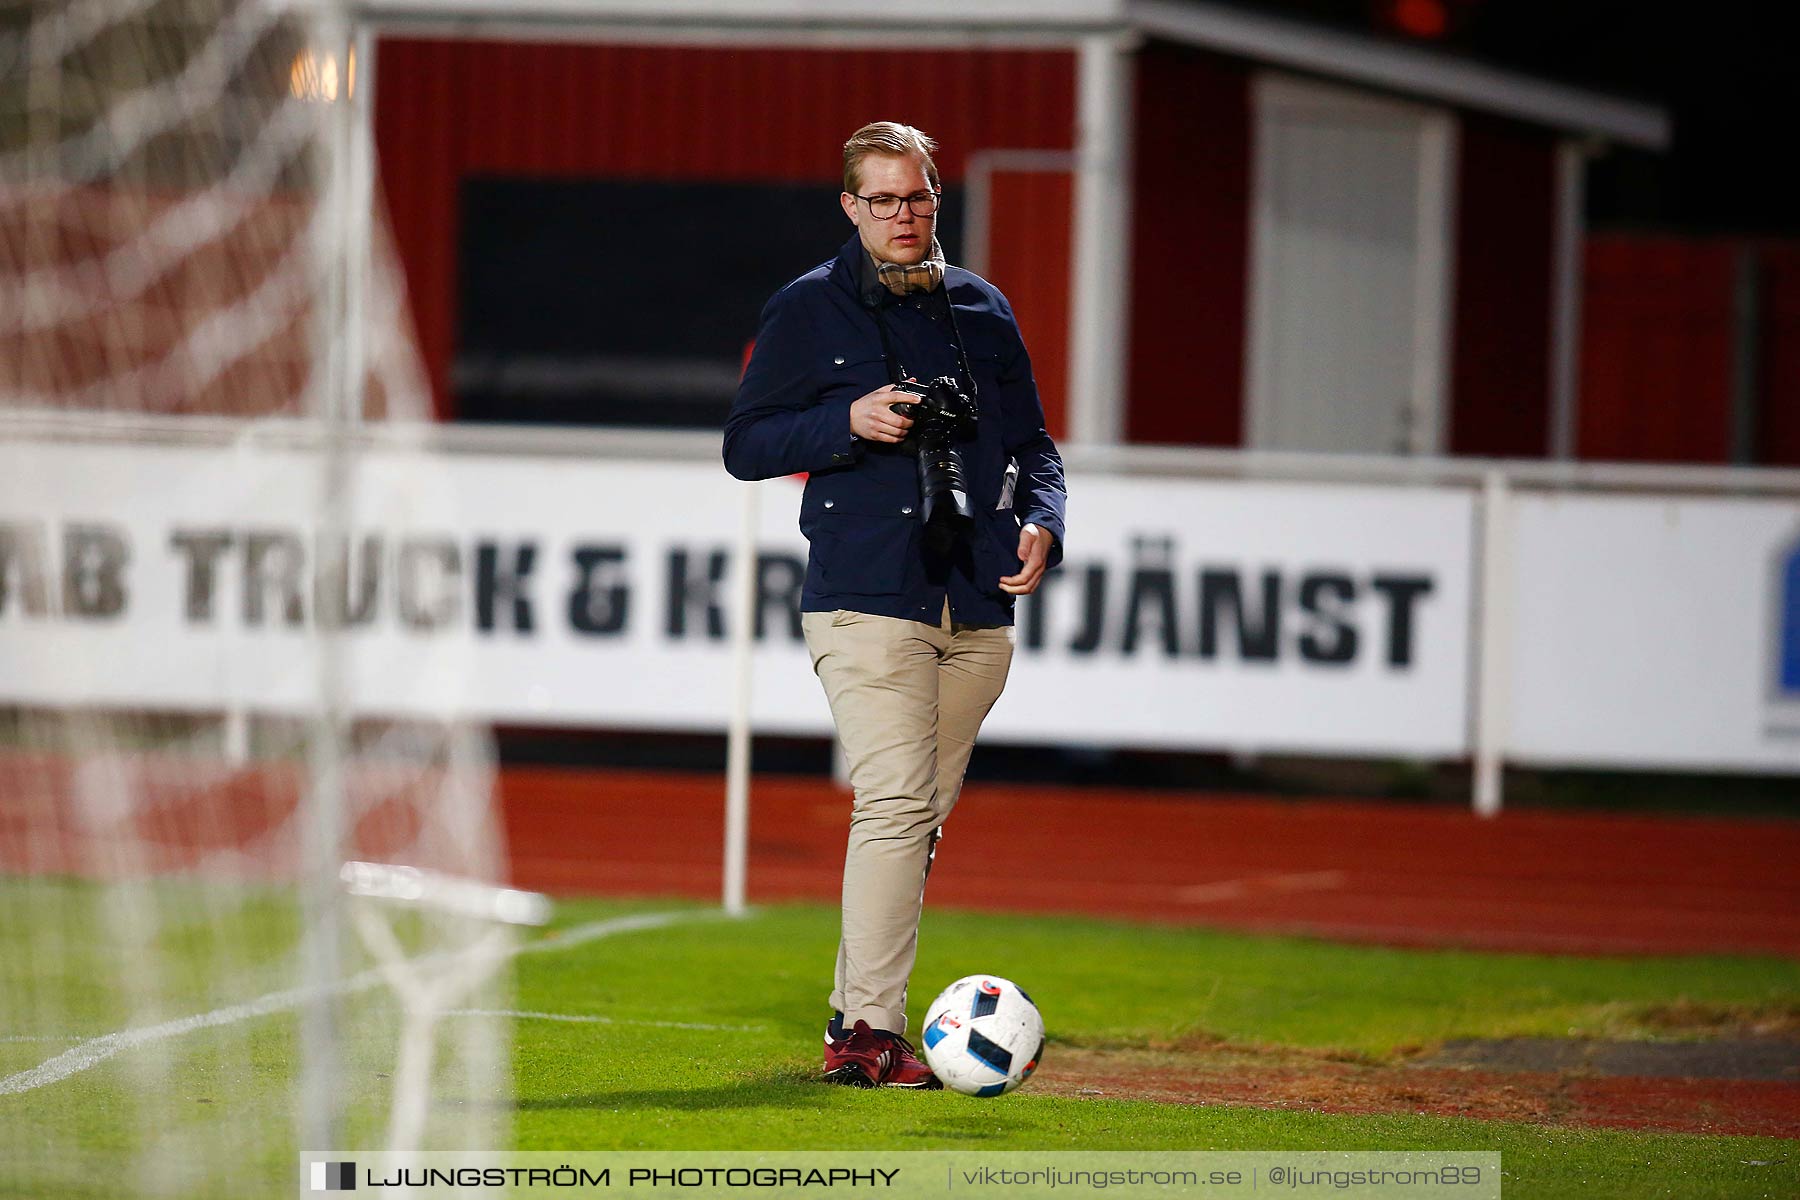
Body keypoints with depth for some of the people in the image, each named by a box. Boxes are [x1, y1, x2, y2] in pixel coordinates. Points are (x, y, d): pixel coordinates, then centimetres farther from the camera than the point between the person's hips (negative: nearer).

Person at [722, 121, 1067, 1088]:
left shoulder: (982, 311, 17)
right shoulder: (808, 310, 4)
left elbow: (1032, 444, 22)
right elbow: (745, 445, 2)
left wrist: (1040, 522, 2)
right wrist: (849, 422, -13)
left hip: (977, 609, 5)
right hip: (866, 599, -5)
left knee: (921, 815, 7)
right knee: (896, 801, -17)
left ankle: (854, 1020, 16)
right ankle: (872, 1032, -20)